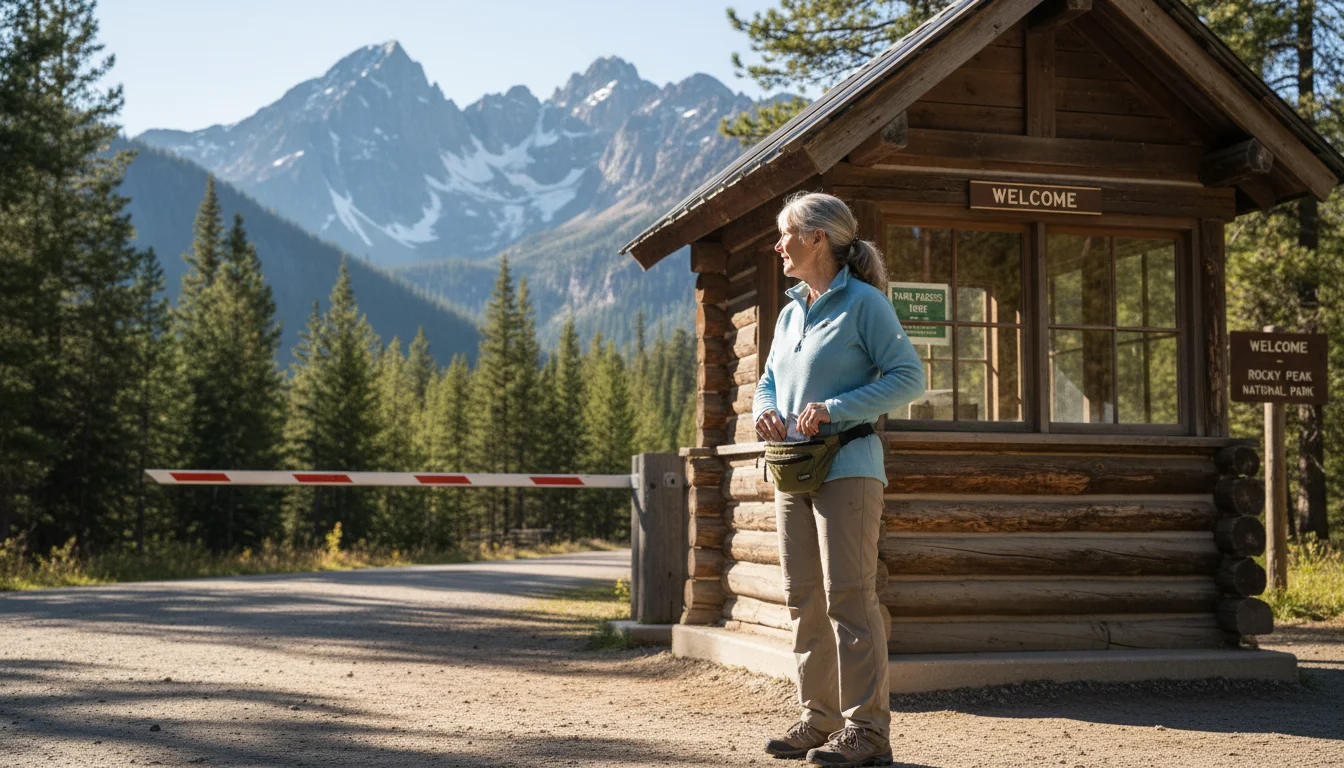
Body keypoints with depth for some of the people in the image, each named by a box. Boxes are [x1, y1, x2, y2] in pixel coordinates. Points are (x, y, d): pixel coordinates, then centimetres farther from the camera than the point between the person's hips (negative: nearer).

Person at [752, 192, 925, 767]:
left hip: (846, 467, -8)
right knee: (804, 600, 9)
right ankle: (820, 719, 18)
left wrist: (835, 408, -18)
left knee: (849, 596, -9)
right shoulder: (790, 314, 17)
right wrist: (765, 411, 1)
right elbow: (768, 381, 24)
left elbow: (909, 377, -11)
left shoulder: (864, 303, -5)